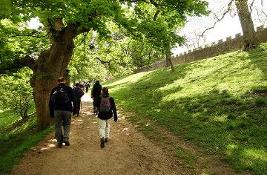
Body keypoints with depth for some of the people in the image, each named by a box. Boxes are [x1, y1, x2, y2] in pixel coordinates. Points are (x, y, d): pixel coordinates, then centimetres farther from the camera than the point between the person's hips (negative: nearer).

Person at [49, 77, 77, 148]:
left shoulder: (54, 90, 10)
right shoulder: (69, 89, 3)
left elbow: (50, 102, 11)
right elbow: (74, 100, 0)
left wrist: (51, 112, 16)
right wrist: (74, 109, 7)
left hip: (57, 110, 2)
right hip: (67, 110, -1)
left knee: (58, 126, 10)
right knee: (67, 125, 12)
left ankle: (59, 142, 13)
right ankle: (66, 139, -2)